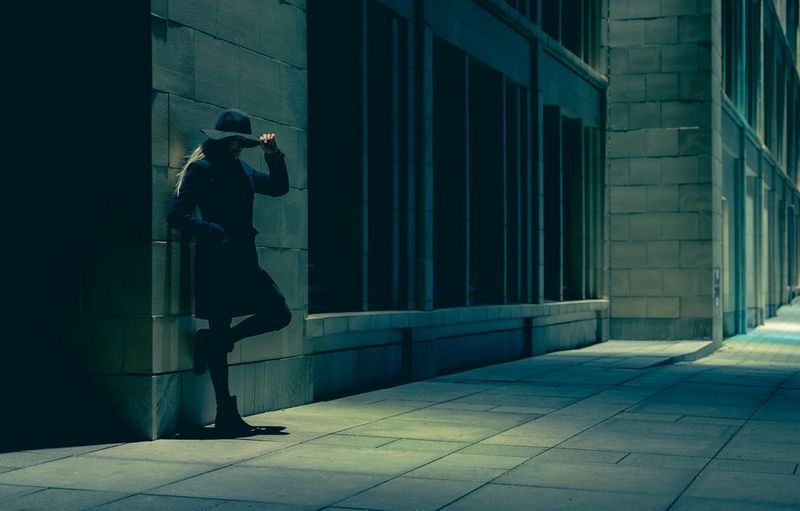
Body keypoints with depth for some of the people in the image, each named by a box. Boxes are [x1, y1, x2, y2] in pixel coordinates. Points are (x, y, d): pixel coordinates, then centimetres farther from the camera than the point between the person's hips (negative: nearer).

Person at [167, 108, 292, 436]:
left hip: (243, 260, 8)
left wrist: (273, 155, 9)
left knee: (279, 314, 2)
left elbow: (279, 187, 24)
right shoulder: (200, 168, -5)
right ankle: (226, 415, 4)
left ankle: (212, 342, 16)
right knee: (220, 337, -3)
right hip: (215, 262, -8)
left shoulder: (242, 170, 16)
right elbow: (177, 215, -11)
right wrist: (212, 232, -21)